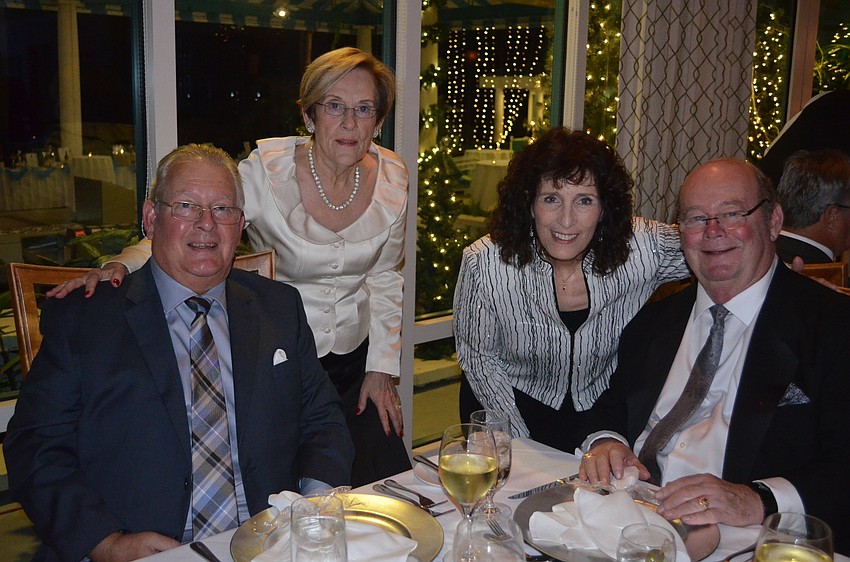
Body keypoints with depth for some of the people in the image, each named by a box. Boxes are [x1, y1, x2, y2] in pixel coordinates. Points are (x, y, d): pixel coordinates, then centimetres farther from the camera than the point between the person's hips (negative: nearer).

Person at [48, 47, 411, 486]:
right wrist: (122, 265, -35)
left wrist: (382, 368, 4)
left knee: (389, 477, 2)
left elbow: (384, 276, 7)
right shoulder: (266, 171, -17)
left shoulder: (392, 177, -4)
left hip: (355, 360, 4)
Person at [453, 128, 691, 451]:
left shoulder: (642, 249, -20)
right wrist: (519, 439, -11)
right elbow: (477, 355, -6)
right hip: (514, 405, -1)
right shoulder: (485, 264, -19)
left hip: (603, 414, 1)